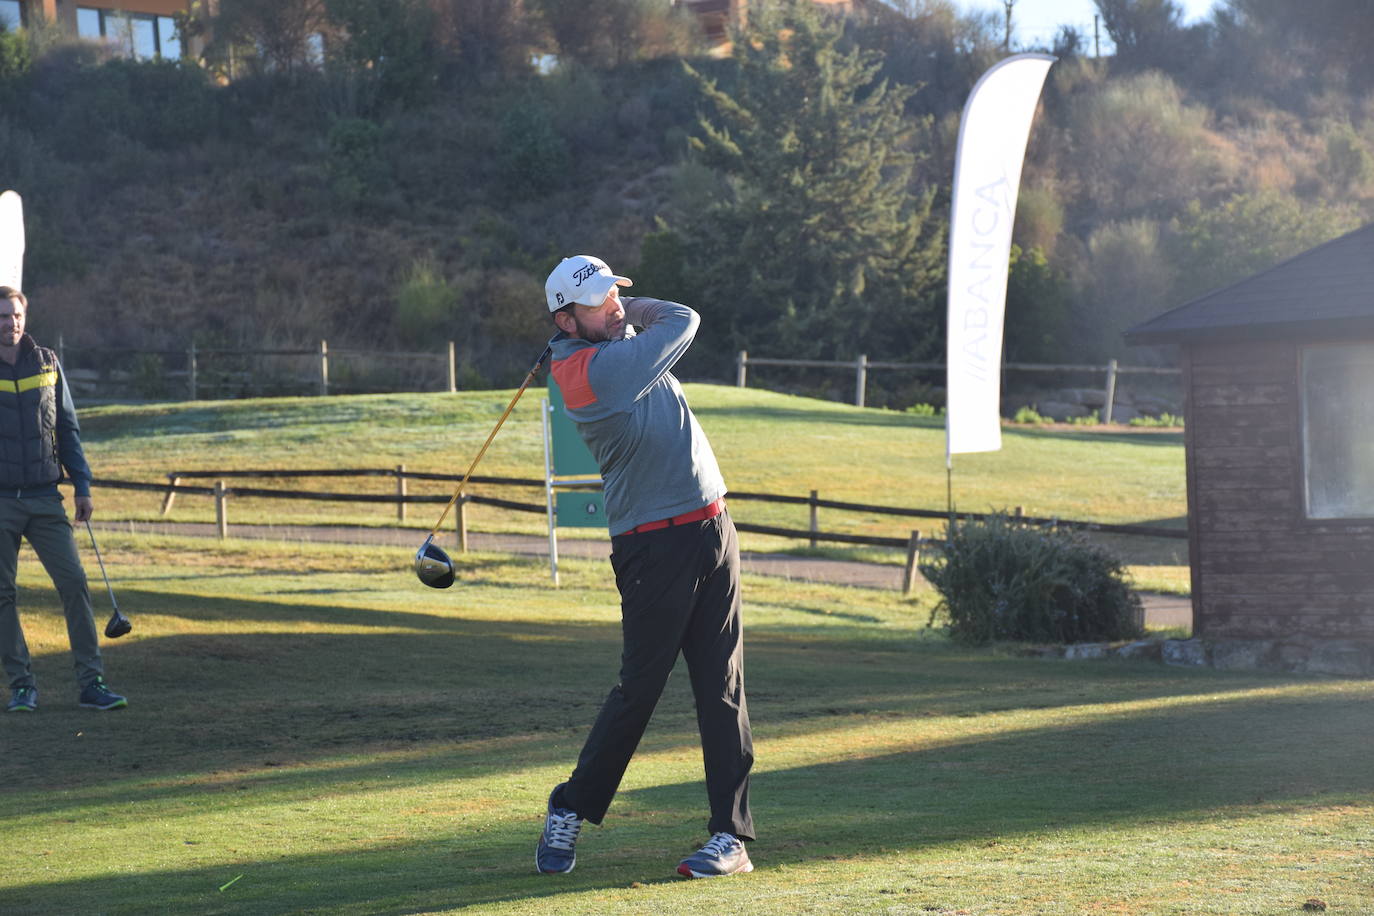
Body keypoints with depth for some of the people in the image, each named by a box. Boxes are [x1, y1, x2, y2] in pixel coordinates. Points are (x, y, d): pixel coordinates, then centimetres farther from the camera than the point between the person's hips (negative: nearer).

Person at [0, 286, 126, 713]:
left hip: (44, 500, 2)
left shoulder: (46, 363, 8)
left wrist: (82, 486, 9)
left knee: (74, 582, -5)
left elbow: (67, 428, 14)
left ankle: (91, 683, -2)